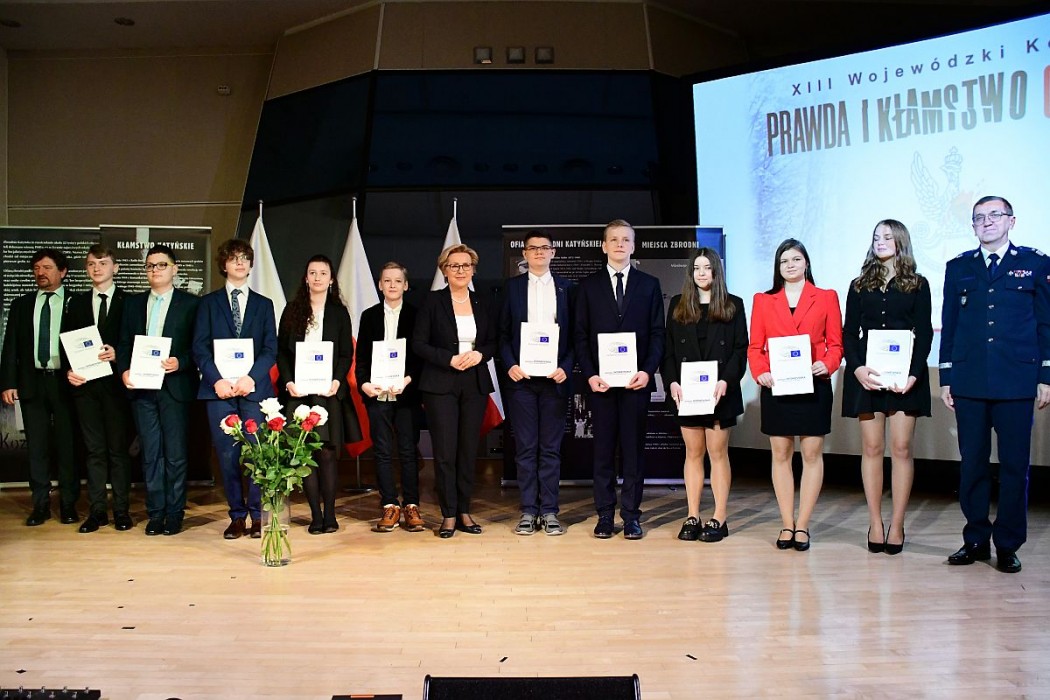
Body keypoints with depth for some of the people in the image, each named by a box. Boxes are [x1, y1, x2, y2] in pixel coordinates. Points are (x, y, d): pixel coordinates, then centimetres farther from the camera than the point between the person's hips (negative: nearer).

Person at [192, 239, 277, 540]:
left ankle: (258, 516, 4)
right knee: (227, 455, 1)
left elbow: (270, 349, 5)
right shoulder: (208, 302, 13)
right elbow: (200, 347, 4)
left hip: (254, 388, 0)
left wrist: (250, 377, -10)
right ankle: (237, 515, 10)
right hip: (219, 388, 0)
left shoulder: (263, 304, 14)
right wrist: (217, 380, -11)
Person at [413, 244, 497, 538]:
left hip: (475, 384, 3)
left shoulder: (482, 305, 10)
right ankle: (448, 516, 6)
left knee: (469, 450, 6)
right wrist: (450, 359, -15)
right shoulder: (433, 302, 0)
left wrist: (480, 354, -8)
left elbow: (494, 342, 14)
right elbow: (418, 343, -4)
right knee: (445, 452, -3)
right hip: (441, 385, -3)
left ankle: (464, 512, 16)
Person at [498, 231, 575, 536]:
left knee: (551, 448, 4)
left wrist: (566, 367, -7)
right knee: (525, 447, 3)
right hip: (521, 377, 0)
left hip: (555, 377, 0)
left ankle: (549, 511, 11)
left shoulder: (567, 288, 8)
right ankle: (528, 511, 10)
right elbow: (503, 333, 6)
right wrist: (510, 365, -7)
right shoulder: (511, 287, 8)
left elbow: (576, 335, 6)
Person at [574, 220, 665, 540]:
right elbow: (580, 335, 5)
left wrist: (647, 371, -8)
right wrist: (590, 375, -7)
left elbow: (657, 334, 5)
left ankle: (631, 515, 11)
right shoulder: (588, 285, 8)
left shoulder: (649, 285, 9)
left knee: (634, 449, 3)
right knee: (603, 450, 4)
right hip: (601, 381, 0)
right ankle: (604, 515, 12)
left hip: (637, 380, 0)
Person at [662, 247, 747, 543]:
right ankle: (692, 517, 11)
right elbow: (668, 349, 6)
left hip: (720, 391, -2)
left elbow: (741, 349, -1)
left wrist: (726, 380, -14)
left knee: (718, 453, 2)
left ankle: (719, 519, 7)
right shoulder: (678, 305, 9)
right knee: (693, 453, 7)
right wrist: (672, 382, -8)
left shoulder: (733, 305, 4)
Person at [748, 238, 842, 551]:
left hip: (814, 385, -1)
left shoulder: (826, 298, 8)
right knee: (780, 454, 4)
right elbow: (755, 346, 7)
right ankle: (787, 525, 12)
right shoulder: (763, 300, 11)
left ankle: (802, 526, 7)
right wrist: (759, 372, -11)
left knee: (812, 454, 0)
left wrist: (827, 364, -15)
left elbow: (836, 343, 4)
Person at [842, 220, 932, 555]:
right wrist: (857, 368, -12)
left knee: (901, 449, -1)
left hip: (905, 374, -2)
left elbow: (924, 334, 0)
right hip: (866, 373, 2)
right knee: (872, 448, 2)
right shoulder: (859, 285, 12)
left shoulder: (917, 285, 7)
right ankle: (875, 523, 7)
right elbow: (849, 333, 5)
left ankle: (897, 526, 4)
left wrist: (913, 374, -14)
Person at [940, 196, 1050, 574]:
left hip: (1016, 381, -2)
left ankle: (1008, 545, 13)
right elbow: (948, 325, 10)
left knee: (1015, 465, 3)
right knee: (972, 464, 6)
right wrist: (946, 378, 6)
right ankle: (975, 539, 17)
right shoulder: (958, 267, 11)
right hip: (969, 382, 2)